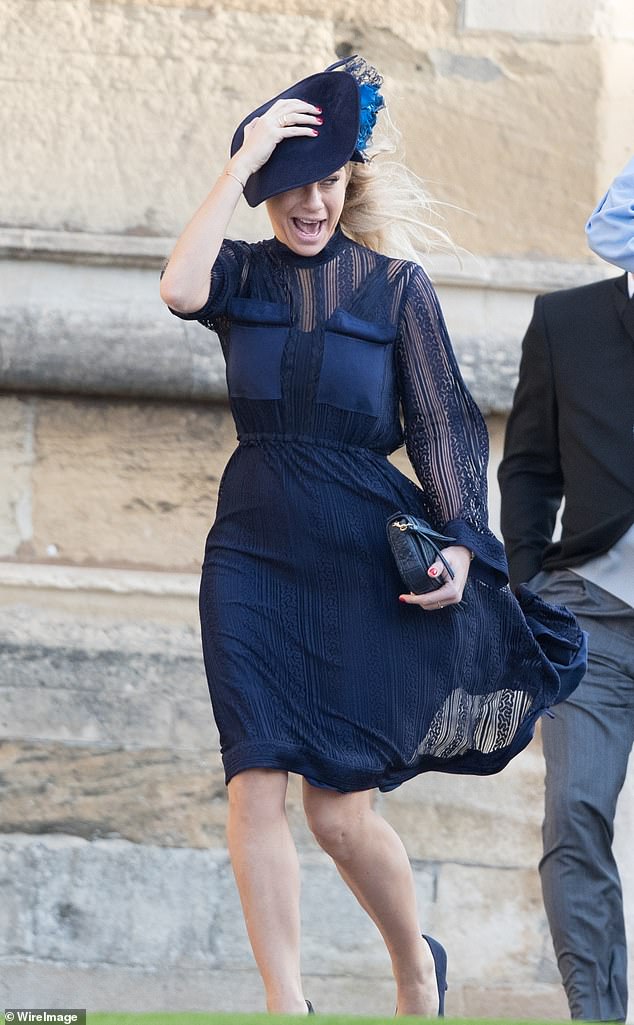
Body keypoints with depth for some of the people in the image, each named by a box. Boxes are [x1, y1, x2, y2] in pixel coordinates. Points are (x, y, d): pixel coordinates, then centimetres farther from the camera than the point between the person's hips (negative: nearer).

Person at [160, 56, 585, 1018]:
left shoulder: (398, 286, 2)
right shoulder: (244, 276, 5)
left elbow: (441, 425, 1)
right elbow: (180, 288, -18)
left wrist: (459, 542, -12)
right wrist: (242, 162, -15)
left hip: (362, 561, -2)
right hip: (253, 559, 2)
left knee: (338, 803, -2)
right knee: (254, 785, -11)